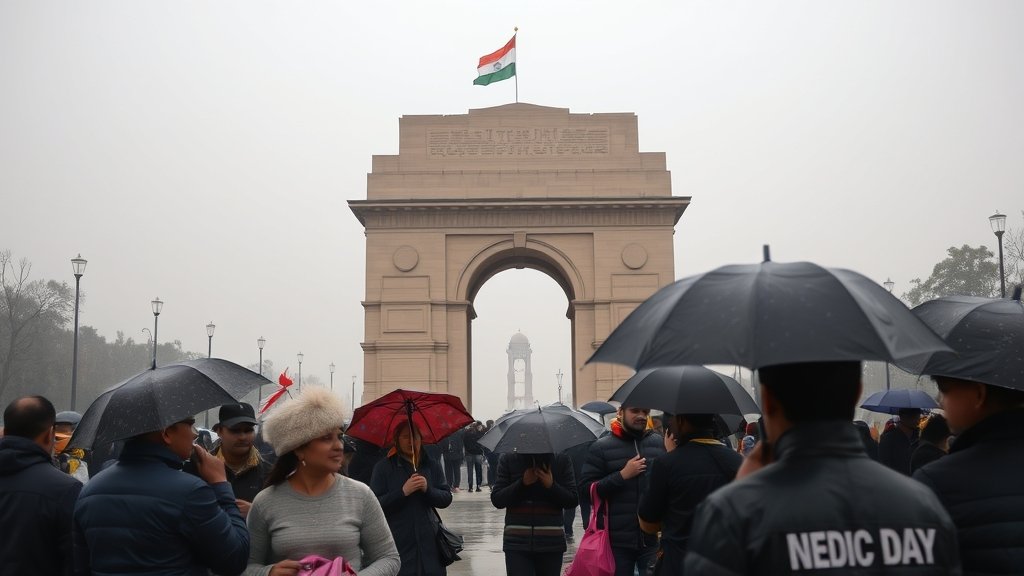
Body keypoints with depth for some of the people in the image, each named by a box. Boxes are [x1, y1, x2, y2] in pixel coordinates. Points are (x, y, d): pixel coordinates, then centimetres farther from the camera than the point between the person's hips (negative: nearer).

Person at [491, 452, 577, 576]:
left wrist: (552, 485, -16)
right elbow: (496, 500, -1)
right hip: (517, 543, -1)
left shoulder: (562, 460, 2)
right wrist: (522, 483, -15)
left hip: (551, 543, 1)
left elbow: (572, 500, 2)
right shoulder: (508, 460, 1)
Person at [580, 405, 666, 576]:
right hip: (618, 540, -1)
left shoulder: (660, 443, 7)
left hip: (654, 538, 1)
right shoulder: (601, 447, 2)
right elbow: (585, 489, -6)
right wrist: (622, 475, -13)